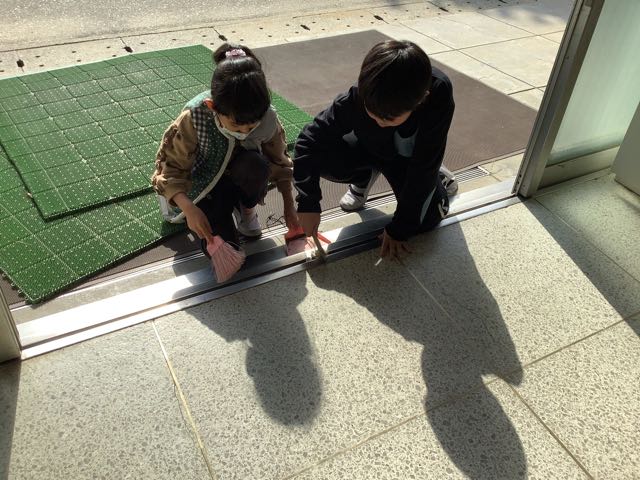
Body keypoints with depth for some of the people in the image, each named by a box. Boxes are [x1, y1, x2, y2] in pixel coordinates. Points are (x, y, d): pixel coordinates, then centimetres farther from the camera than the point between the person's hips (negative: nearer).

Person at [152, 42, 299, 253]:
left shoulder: (266, 117, -23)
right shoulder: (194, 118, -30)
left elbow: (279, 163, -6)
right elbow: (171, 168, -22)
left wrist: (289, 207, -4)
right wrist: (189, 209, -37)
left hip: (239, 179, 1)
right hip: (203, 187, -1)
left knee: (255, 165, -35)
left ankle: (247, 209, -1)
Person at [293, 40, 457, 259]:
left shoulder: (438, 96, -39)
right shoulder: (359, 97, -35)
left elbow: (422, 169, -32)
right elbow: (310, 140, -27)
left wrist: (399, 228, -26)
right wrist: (308, 203, -35)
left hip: (412, 159, -1)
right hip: (371, 148, 2)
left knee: (424, 220, -20)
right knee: (322, 158, -25)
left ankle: (437, 179, 14)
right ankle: (365, 176, 8)